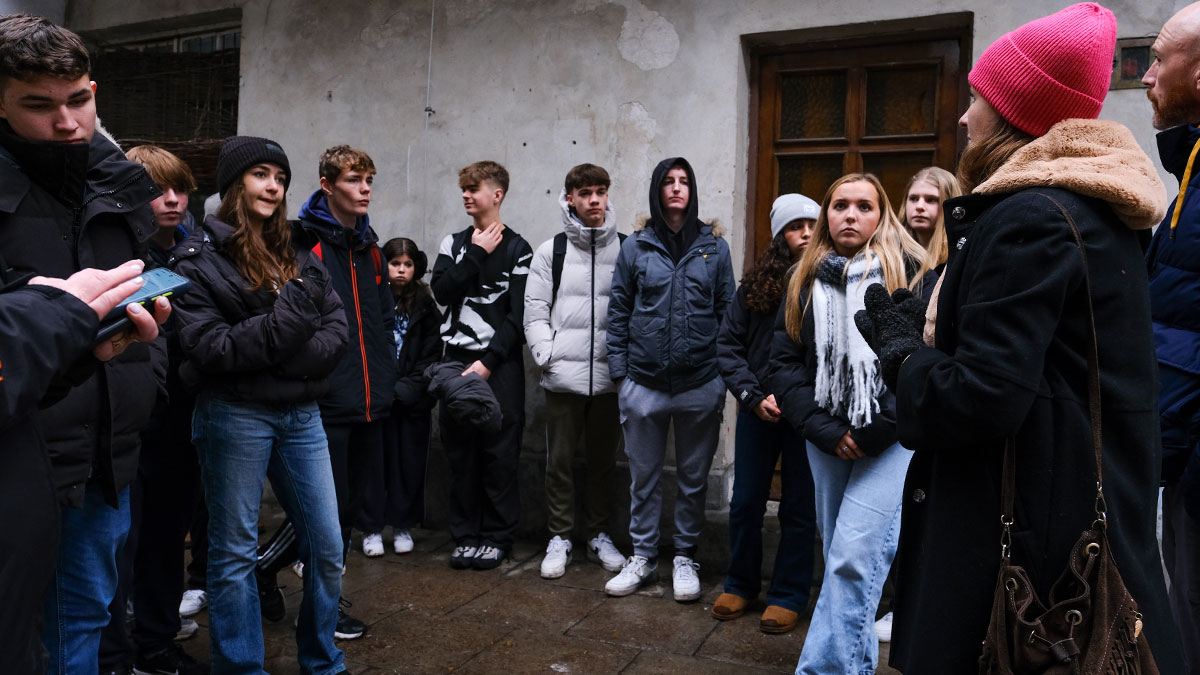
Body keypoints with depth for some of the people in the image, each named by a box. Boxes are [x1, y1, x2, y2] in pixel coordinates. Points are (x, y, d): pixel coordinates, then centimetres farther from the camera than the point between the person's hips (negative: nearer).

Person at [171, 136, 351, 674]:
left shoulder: (298, 249, 10)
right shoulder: (199, 256, -3)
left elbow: (337, 327, 3)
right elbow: (207, 347, -14)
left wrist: (294, 360, -14)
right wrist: (286, 322, -19)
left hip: (301, 415, 5)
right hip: (235, 416, -4)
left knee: (327, 548, 10)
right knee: (234, 554, 8)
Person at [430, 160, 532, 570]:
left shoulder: (517, 249, 1)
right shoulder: (453, 244, 13)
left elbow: (517, 315, -6)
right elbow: (442, 293, -3)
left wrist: (489, 361, -13)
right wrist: (476, 255, -6)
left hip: (500, 364, -3)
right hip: (456, 361, 3)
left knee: (499, 454, 0)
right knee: (460, 452, 6)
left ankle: (497, 536, 13)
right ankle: (465, 535, 17)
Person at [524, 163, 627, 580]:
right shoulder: (551, 251, 6)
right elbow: (535, 310, 3)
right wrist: (546, 354, -9)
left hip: (609, 377, 1)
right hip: (562, 377, 0)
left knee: (603, 459, 11)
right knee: (560, 460, 6)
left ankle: (598, 534, 26)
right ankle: (560, 537, 20)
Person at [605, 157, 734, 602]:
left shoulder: (714, 246, 5)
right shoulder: (635, 247, 4)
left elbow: (727, 310, 6)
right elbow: (618, 311, 5)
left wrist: (726, 372, 0)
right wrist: (619, 371, 1)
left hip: (700, 383, 0)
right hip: (643, 383, 0)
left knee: (693, 477, 11)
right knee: (644, 476, 11)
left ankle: (685, 558, 27)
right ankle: (642, 557, 26)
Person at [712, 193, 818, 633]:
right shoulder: (757, 284, 4)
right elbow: (728, 344, 4)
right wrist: (753, 396, -6)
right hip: (758, 410, 2)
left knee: (798, 507, 10)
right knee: (745, 502, 11)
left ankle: (788, 596, 25)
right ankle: (741, 585, 30)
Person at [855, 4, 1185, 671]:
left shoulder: (1029, 218, -20)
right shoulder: (1092, 212, 11)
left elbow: (979, 399, -25)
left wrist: (897, 346, -9)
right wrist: (915, 338, 6)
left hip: (1027, 528, -10)